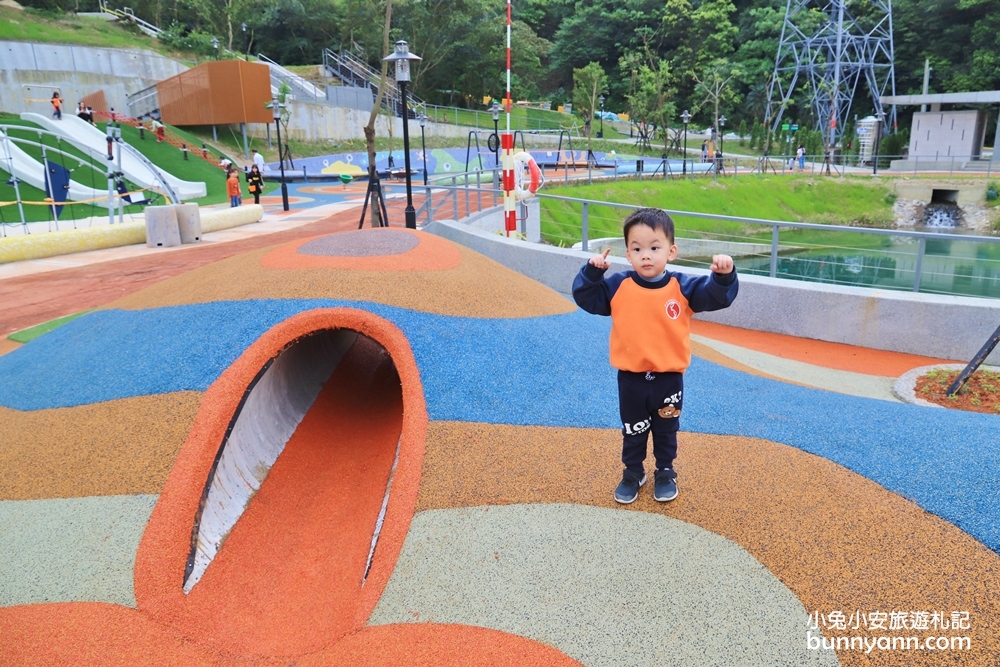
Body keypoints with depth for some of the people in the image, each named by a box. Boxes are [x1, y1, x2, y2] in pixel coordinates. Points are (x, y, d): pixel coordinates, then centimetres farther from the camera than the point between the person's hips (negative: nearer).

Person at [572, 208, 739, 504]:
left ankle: (665, 473, 40)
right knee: (633, 430, 17)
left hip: (669, 378, 0)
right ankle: (632, 473, 37)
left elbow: (718, 296, -12)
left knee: (666, 430, 19)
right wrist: (592, 272, -19)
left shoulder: (682, 287, -10)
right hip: (631, 378, 0)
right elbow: (585, 297, -3)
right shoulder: (617, 287, -8)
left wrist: (724, 275, -32)